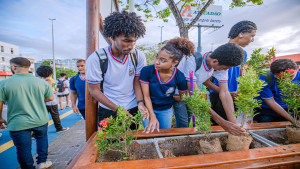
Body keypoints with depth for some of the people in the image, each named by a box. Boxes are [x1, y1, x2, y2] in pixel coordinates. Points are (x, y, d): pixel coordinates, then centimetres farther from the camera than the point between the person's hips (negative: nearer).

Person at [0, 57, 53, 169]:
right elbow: (51, 98, 4)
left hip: (18, 124, -2)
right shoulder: (42, 82, -5)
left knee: (23, 149, 13)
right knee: (42, 138, 27)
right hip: (40, 120, 3)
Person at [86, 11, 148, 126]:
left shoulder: (138, 56, -9)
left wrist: (140, 103, -18)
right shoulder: (96, 59, -17)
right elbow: (94, 90, -11)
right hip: (108, 111, -2)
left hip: (133, 110, 3)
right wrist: (117, 109, -16)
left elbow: (137, 82, -2)